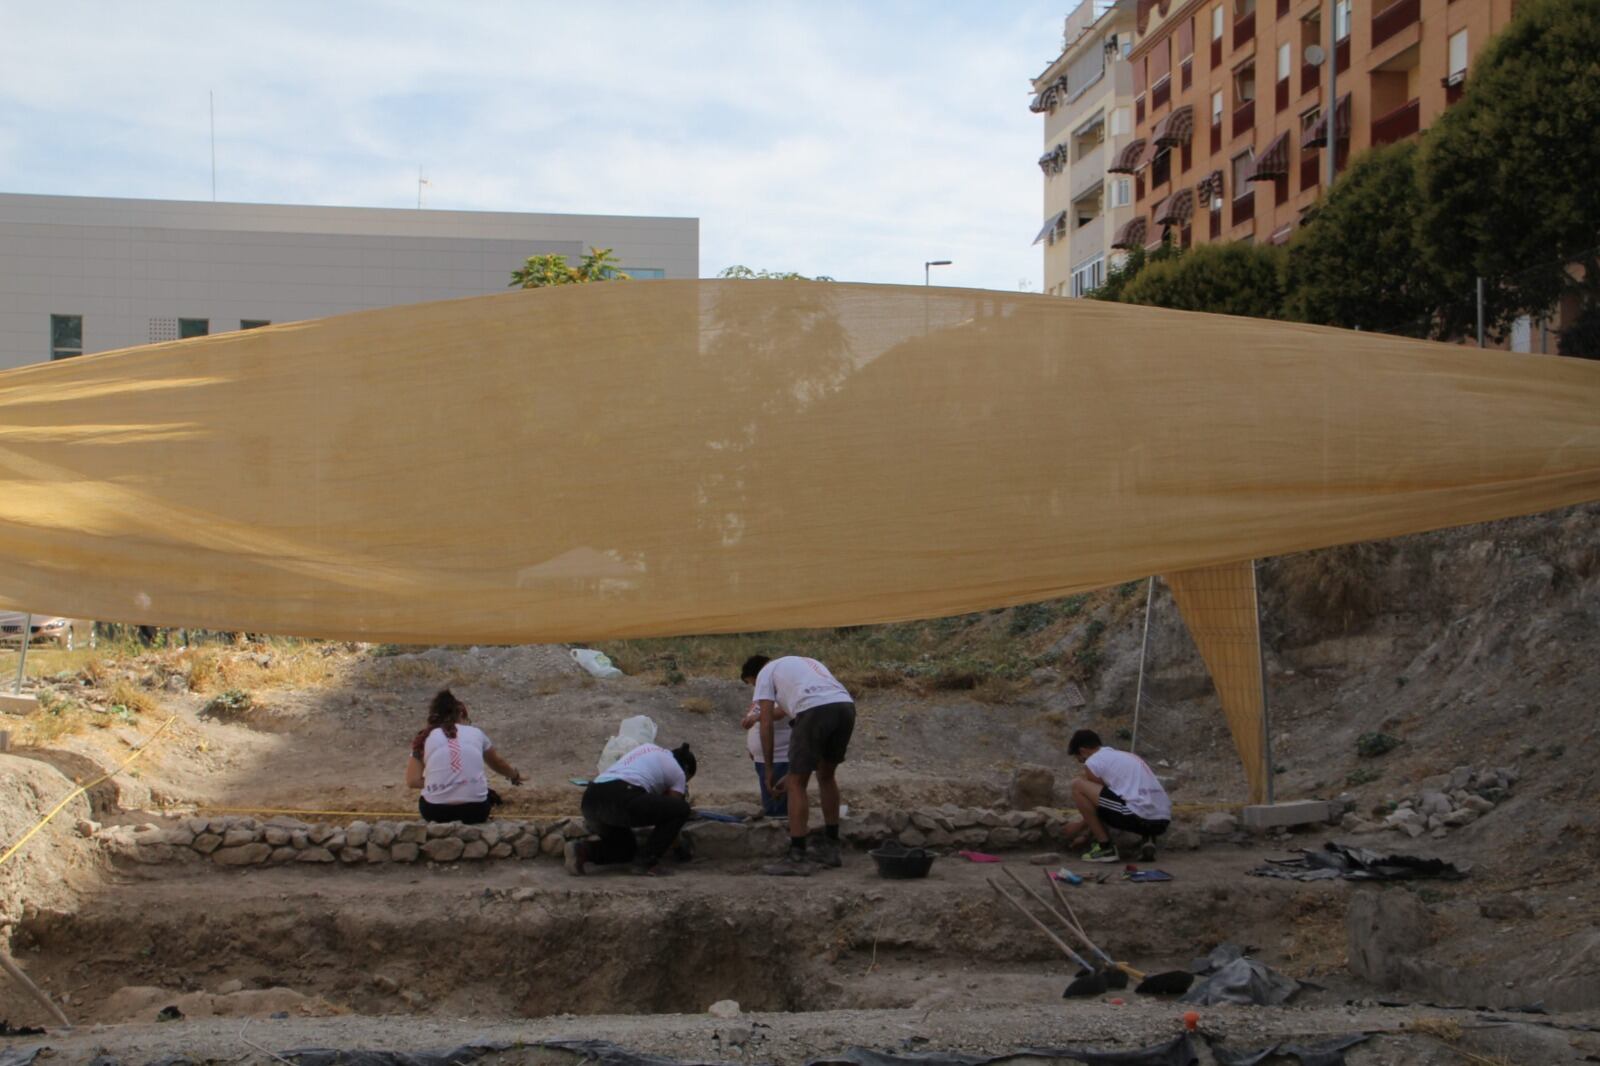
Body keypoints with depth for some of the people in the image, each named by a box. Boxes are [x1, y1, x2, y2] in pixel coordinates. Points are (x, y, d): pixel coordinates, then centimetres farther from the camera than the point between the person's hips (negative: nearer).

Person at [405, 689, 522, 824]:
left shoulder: (425, 738, 11)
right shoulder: (475, 733, 15)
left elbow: (413, 781, 1)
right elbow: (499, 764, 34)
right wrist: (515, 776, 55)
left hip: (436, 812, 0)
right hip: (474, 810, 0)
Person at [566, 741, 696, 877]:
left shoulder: (647, 748, 32)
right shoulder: (678, 773, 15)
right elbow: (670, 810, 16)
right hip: (621, 799, -7)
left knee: (627, 849, 28)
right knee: (681, 809, 6)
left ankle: (582, 850, 3)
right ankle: (646, 862, 2)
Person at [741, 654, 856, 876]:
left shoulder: (766, 673, 20)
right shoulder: (806, 663, 40)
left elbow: (767, 723, 12)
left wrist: (769, 768, 19)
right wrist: (795, 770, 42)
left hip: (816, 711, -7)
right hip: (846, 706, 7)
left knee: (797, 784, 5)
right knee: (826, 775, 27)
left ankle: (797, 858, 3)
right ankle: (830, 848, 30)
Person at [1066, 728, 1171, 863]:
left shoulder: (1093, 762, 6)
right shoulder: (1126, 756, 31)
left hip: (1138, 815, -8)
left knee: (1078, 785, 1)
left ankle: (1104, 847, 3)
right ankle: (1147, 839, 11)